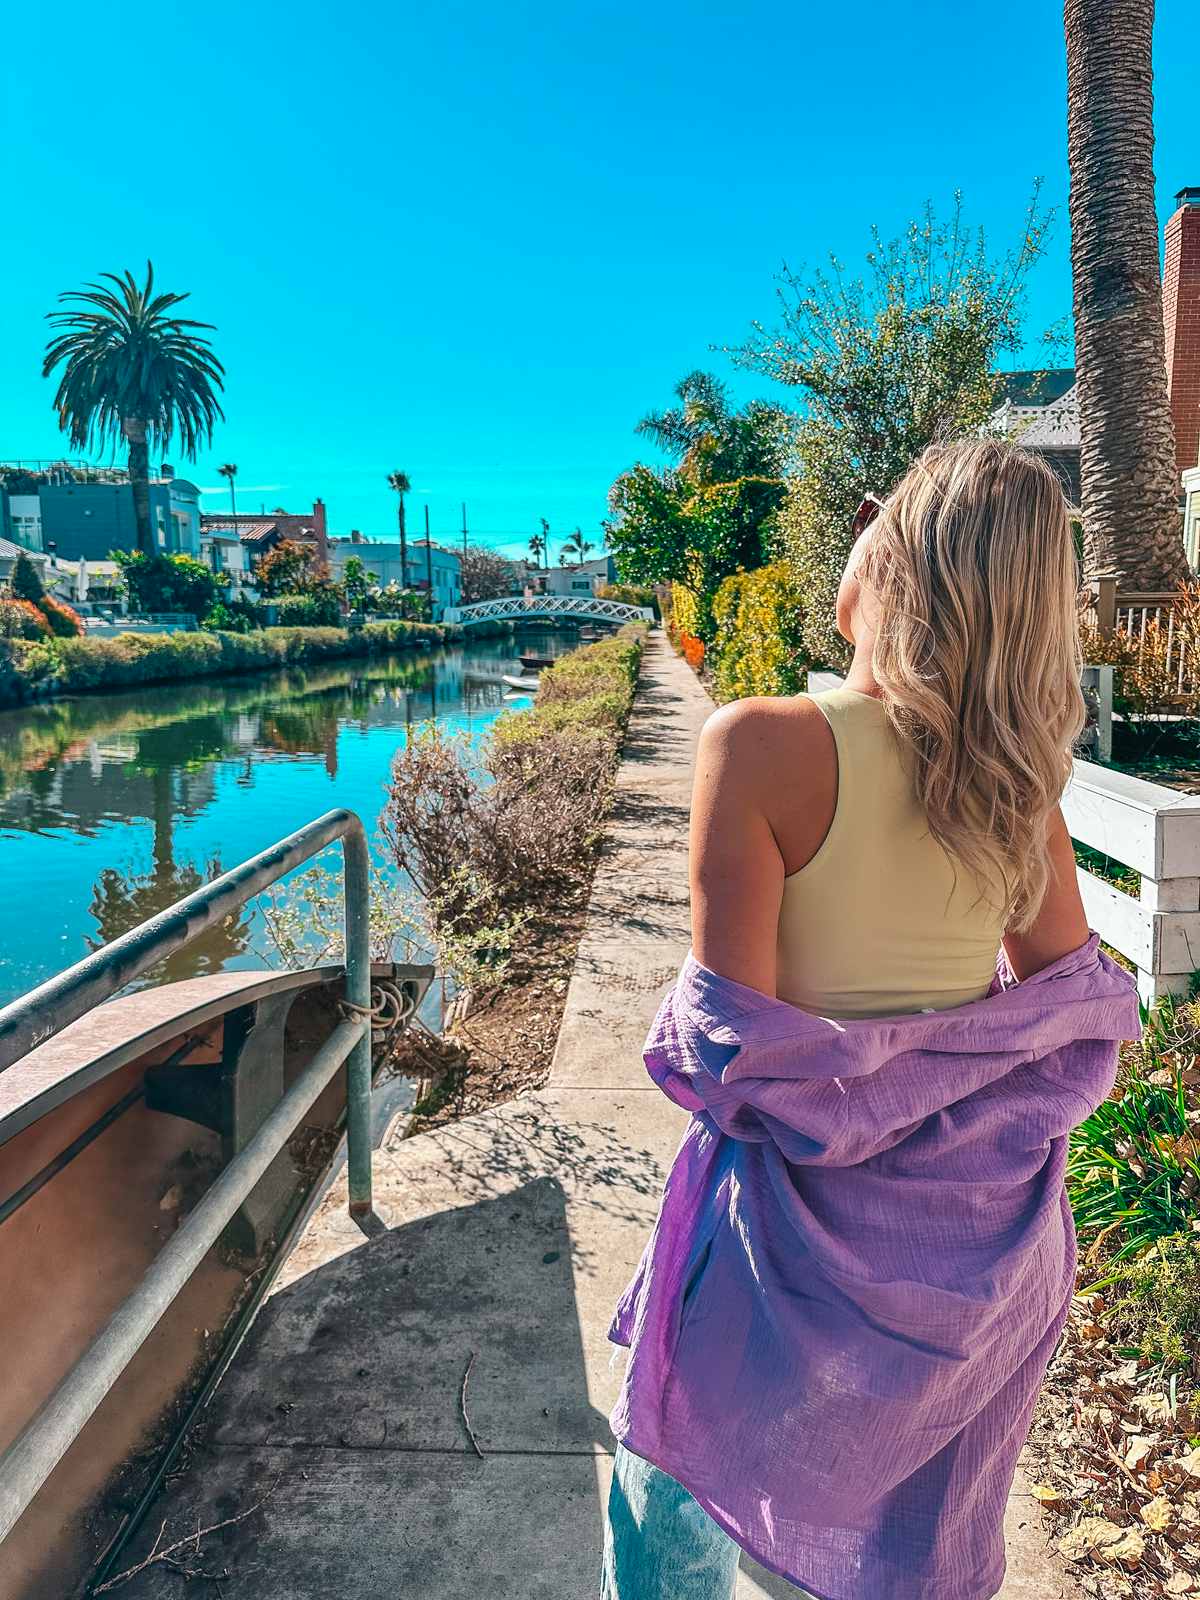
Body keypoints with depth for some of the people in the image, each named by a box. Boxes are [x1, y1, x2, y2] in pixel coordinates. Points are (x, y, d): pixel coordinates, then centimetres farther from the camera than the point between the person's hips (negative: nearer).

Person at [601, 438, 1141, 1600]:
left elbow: (735, 1041, -23)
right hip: (987, 1231, 5)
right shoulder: (1021, 767, -7)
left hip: (818, 1215, -5)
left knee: (673, 1493, 24)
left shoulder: (762, 744, -24)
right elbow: (1077, 1011, 1)